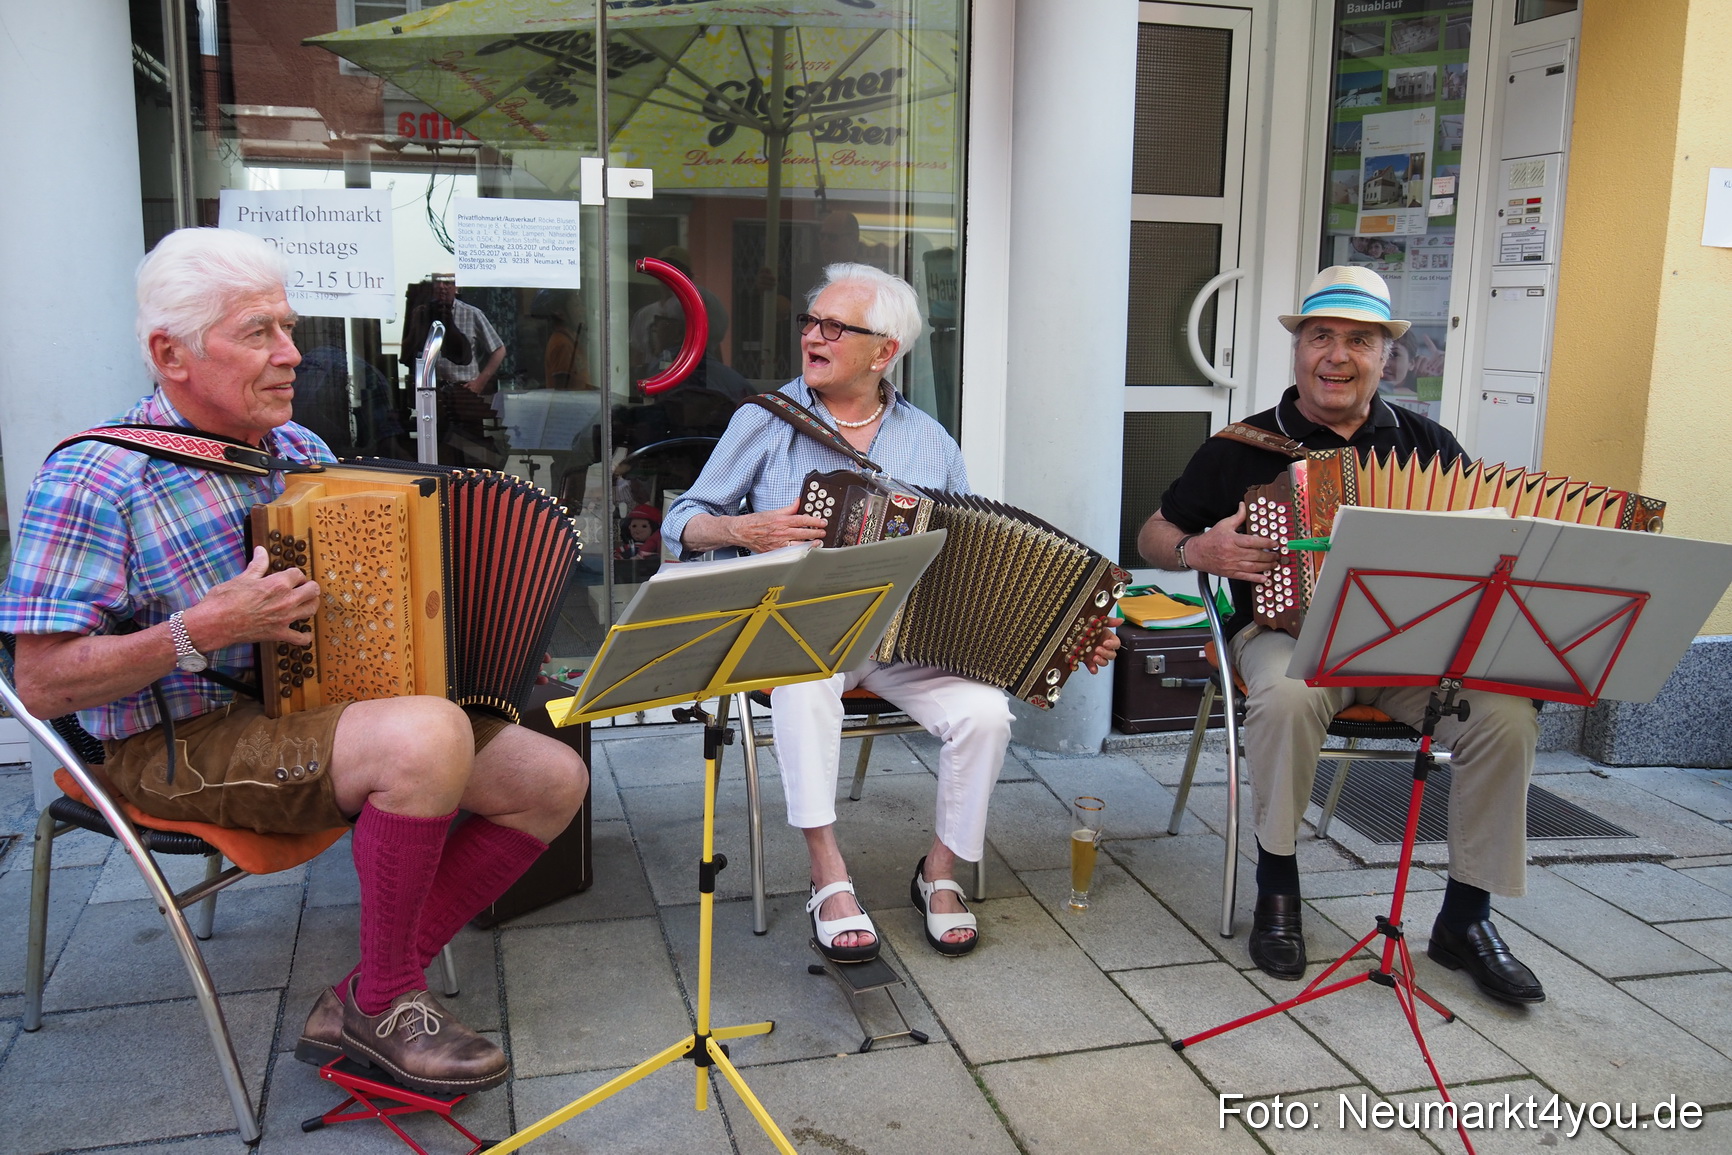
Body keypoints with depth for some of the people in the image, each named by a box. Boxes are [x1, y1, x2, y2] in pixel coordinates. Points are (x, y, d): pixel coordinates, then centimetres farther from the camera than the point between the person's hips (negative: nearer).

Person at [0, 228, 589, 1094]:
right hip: (183, 749, -8)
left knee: (554, 779, -5)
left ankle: (363, 1004, -1)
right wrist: (207, 629, -25)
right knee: (425, 738, -35)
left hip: (319, 710, 8)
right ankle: (383, 1004, -11)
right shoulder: (95, 482, -12)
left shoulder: (300, 451, 11)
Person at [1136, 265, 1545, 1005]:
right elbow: (1152, 537, 9)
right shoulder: (1245, 448, 3)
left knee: (1506, 714, -24)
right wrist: (1200, 550, -12)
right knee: (1287, 696, -37)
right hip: (1289, 632, -2)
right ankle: (1276, 884, -13)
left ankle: (1465, 917, -5)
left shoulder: (1427, 444, 10)